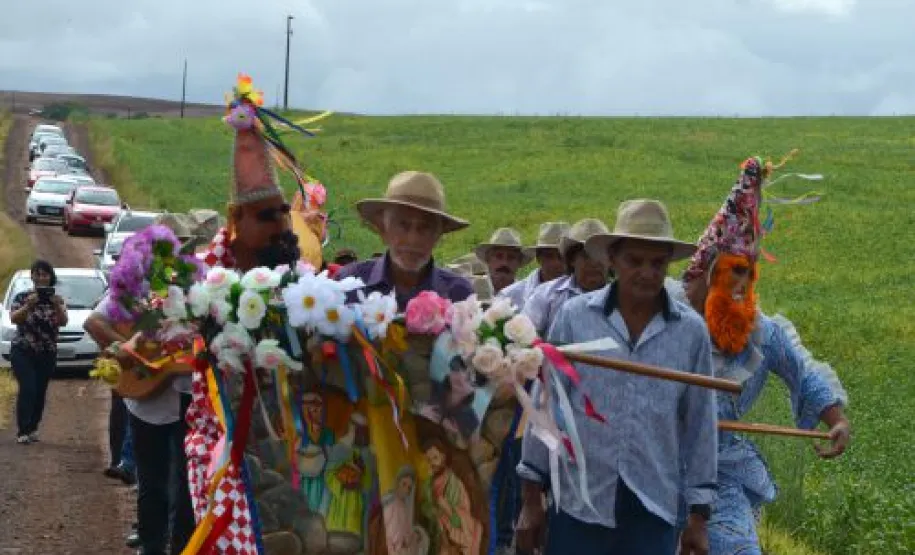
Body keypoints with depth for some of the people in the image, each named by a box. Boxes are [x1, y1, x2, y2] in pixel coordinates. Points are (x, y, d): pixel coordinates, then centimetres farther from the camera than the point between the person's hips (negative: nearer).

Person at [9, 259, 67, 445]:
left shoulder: (57, 299, 5)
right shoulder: (22, 297, 0)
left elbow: (63, 322, -10)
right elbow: (13, 319, -14)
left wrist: (57, 306, -29)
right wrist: (29, 306, -31)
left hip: (47, 354, 3)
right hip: (23, 352, -3)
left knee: (40, 392, 2)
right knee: (28, 389, -17)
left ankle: (32, 429, 13)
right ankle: (23, 431, -18)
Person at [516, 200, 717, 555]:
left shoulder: (691, 331, 2)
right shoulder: (574, 316, -2)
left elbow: (700, 424, 6)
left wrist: (699, 516, 7)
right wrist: (531, 499, 3)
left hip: (653, 512, 1)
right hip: (578, 506, -1)